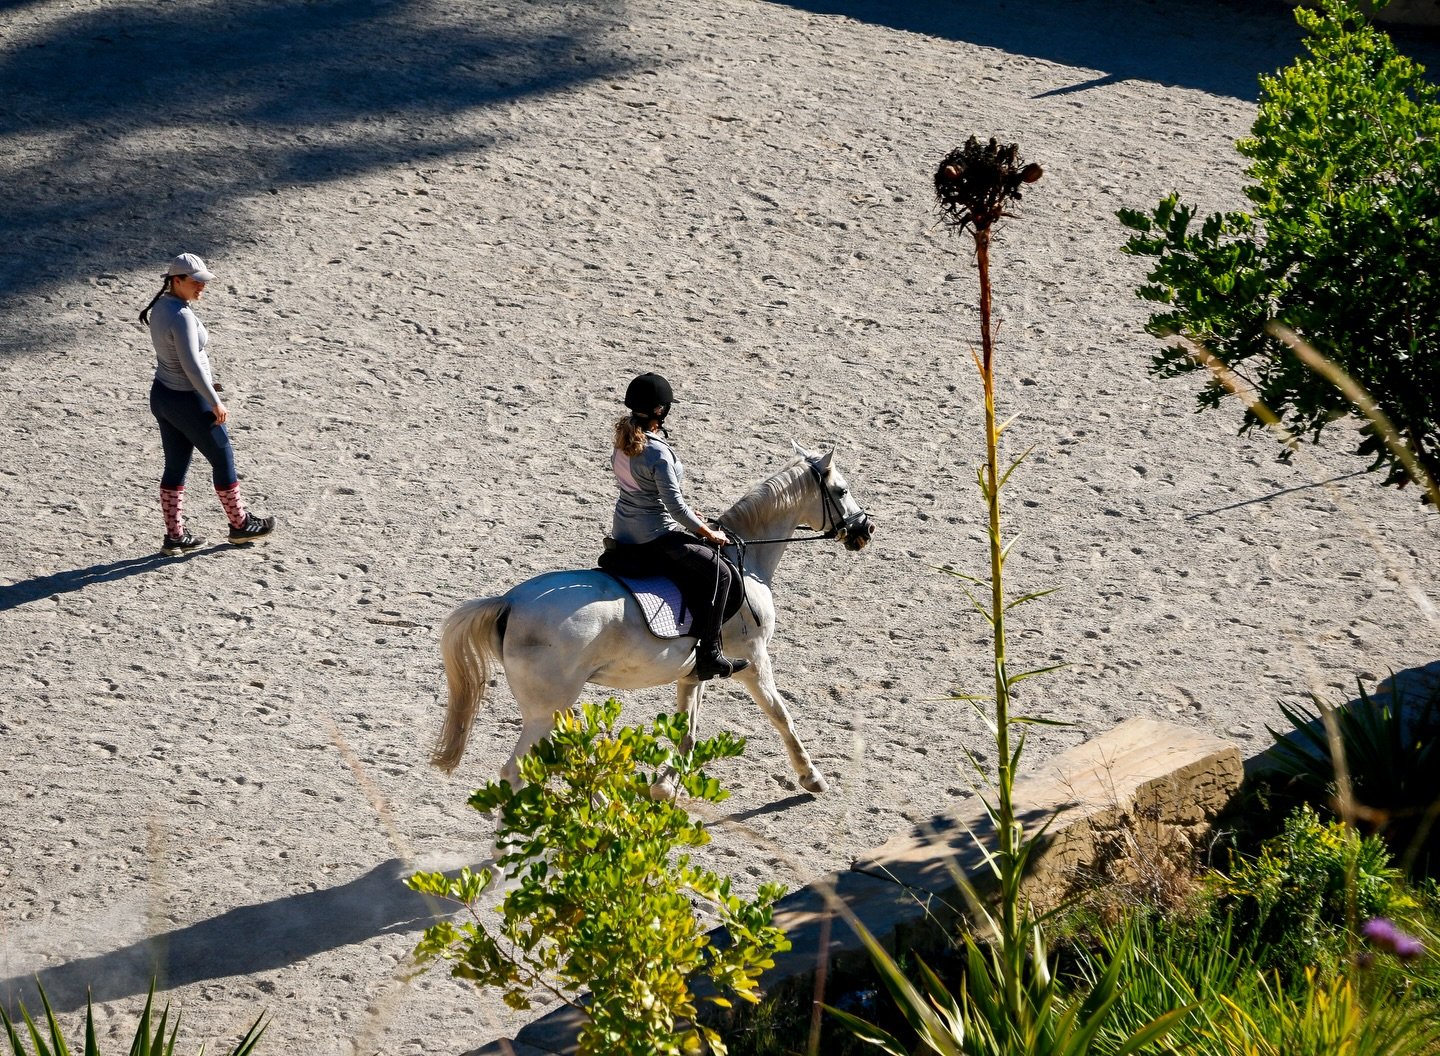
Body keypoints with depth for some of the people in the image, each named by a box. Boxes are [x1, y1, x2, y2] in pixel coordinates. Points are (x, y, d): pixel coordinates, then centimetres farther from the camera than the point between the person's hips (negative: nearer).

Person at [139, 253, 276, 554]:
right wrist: (215, 402, -18)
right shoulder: (182, 316, -27)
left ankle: (174, 536, 21)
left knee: (175, 467, 16)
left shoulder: (160, 306, 1)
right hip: (188, 402, -8)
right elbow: (191, 365, -27)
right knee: (223, 459, 11)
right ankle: (240, 524, 27)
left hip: (162, 395, 8)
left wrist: (205, 382, 21)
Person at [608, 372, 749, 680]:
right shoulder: (658, 453, -26)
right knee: (719, 573, -4)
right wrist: (711, 534, -10)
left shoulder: (623, 438, 2)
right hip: (654, 537, -10)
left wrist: (684, 513, 19)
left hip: (623, 532, 10)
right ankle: (708, 655, -6)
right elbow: (676, 508, -24)